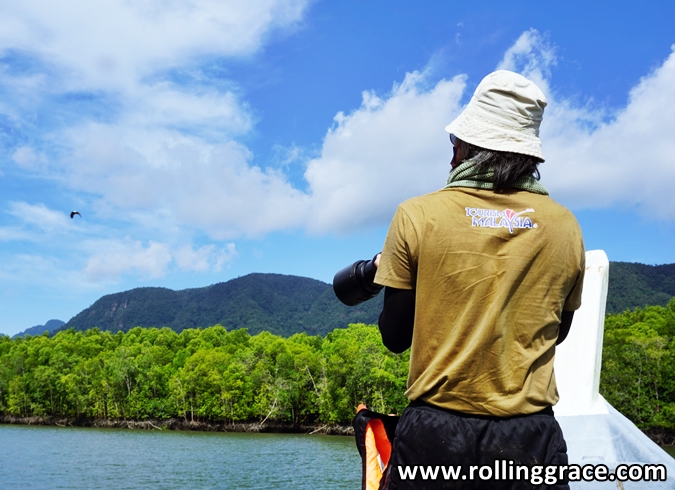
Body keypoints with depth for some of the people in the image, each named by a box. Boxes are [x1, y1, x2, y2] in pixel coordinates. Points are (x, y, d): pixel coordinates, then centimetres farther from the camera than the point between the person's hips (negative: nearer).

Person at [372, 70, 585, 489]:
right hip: (530, 439, 2)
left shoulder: (418, 216, -7)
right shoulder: (566, 226, 0)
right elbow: (557, 332, 12)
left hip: (435, 436, -1)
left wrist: (390, 273, 17)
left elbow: (395, 337, -1)